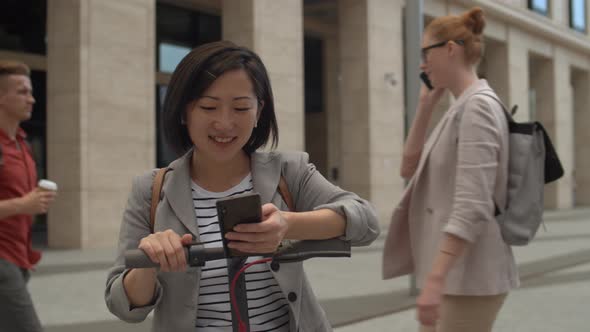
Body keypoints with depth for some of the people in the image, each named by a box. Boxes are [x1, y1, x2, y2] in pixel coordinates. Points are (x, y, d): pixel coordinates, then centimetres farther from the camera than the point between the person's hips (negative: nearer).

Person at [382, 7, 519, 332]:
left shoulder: (477, 106, -15)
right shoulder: (459, 109, 14)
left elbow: (472, 206, -24)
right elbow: (410, 168, 19)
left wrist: (435, 279, -28)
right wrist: (425, 106, 9)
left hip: (468, 276, -9)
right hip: (451, 271, 9)